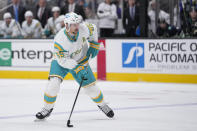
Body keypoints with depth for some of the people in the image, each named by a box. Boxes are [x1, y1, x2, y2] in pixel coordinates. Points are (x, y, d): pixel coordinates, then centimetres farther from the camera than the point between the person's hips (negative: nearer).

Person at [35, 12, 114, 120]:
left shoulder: (84, 28, -23)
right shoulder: (59, 39, -33)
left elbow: (93, 29, 2)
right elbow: (63, 60, -30)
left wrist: (94, 45, -2)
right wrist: (77, 69, -37)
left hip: (80, 60, 3)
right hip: (61, 60, -3)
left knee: (90, 85, 2)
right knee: (54, 82, -24)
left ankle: (102, 104, 30)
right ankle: (47, 108, -6)